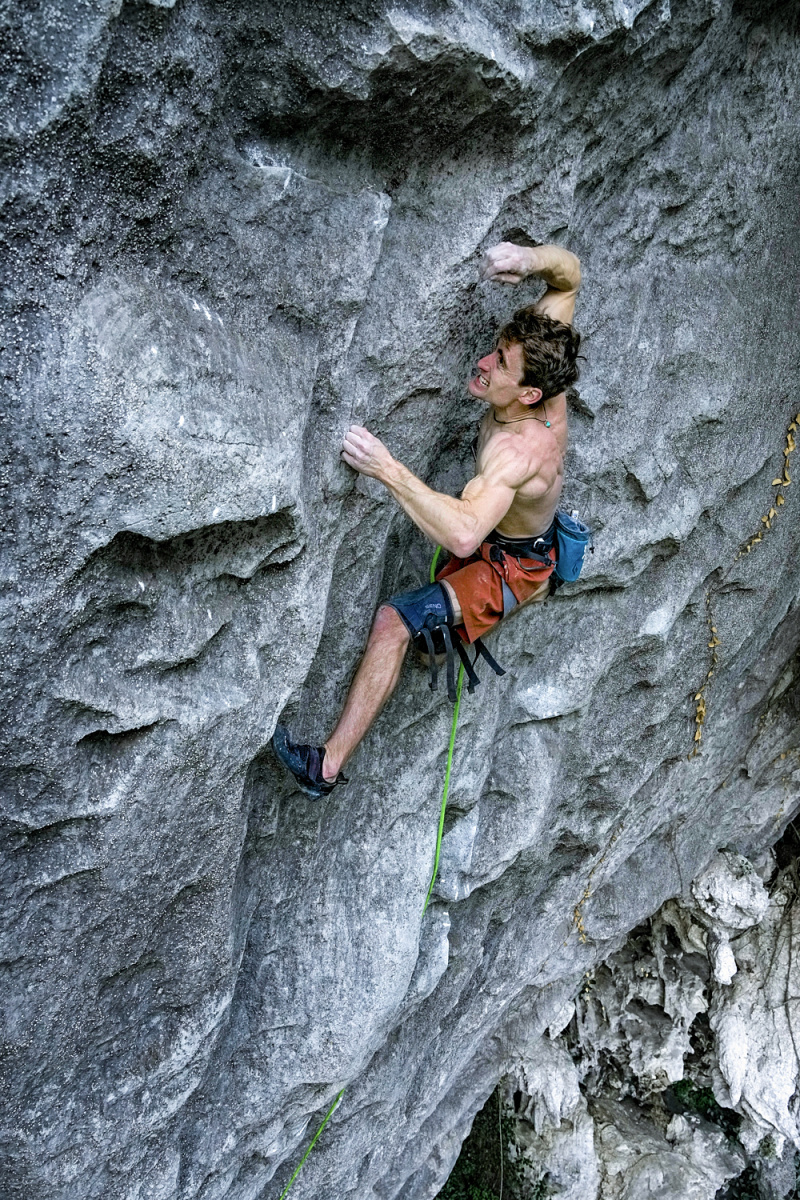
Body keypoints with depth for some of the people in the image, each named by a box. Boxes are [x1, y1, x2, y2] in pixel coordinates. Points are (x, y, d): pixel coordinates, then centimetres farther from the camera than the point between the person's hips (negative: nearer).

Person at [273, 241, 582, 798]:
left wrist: (389, 469, -61)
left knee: (395, 620, -24)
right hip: (532, 537, 9)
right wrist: (532, 259, -35)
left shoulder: (515, 450, -42)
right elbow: (569, 272, -12)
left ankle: (328, 766, -22)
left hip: (509, 568, -9)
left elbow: (464, 536, -58)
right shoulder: (548, 391, -21)